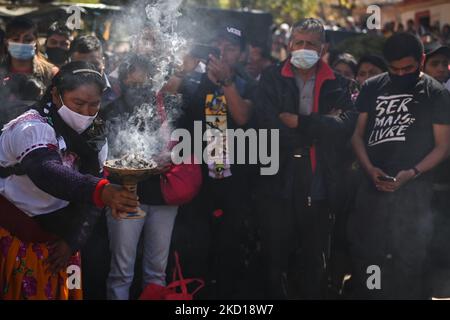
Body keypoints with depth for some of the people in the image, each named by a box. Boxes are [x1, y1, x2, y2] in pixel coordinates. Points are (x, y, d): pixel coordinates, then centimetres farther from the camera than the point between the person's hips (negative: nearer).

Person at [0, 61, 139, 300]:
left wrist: (73, 241, -9)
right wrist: (102, 191, -59)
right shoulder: (32, 128, -24)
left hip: (56, 236, 6)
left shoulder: (93, 137, 0)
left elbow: (89, 198, 2)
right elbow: (46, 172, -45)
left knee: (59, 291, 13)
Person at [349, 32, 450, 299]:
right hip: (373, 186, 2)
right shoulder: (372, 88, 8)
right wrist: (369, 168, -8)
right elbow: (358, 134, 9)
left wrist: (412, 173, -16)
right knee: (365, 254, 7)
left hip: (414, 191, -2)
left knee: (410, 260, 1)